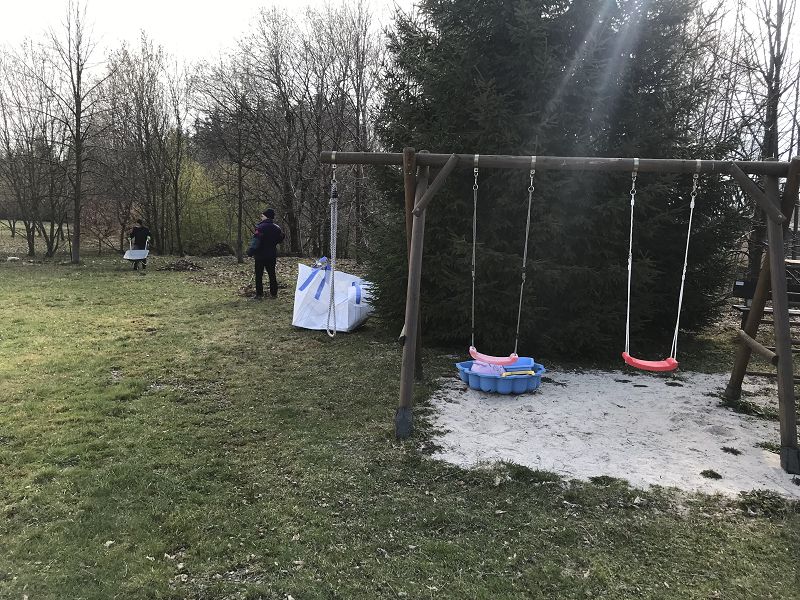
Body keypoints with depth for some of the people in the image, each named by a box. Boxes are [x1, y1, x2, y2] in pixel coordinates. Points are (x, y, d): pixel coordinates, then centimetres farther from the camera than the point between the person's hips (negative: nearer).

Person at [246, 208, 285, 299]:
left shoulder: (261, 227, -15)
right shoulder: (276, 228, 5)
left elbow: (255, 241, -23)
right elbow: (280, 239, 15)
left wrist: (250, 251, -24)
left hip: (260, 255, -5)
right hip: (272, 255, 6)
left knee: (259, 275, 2)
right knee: (272, 274, 12)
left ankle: (259, 294, 1)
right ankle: (274, 293, 14)